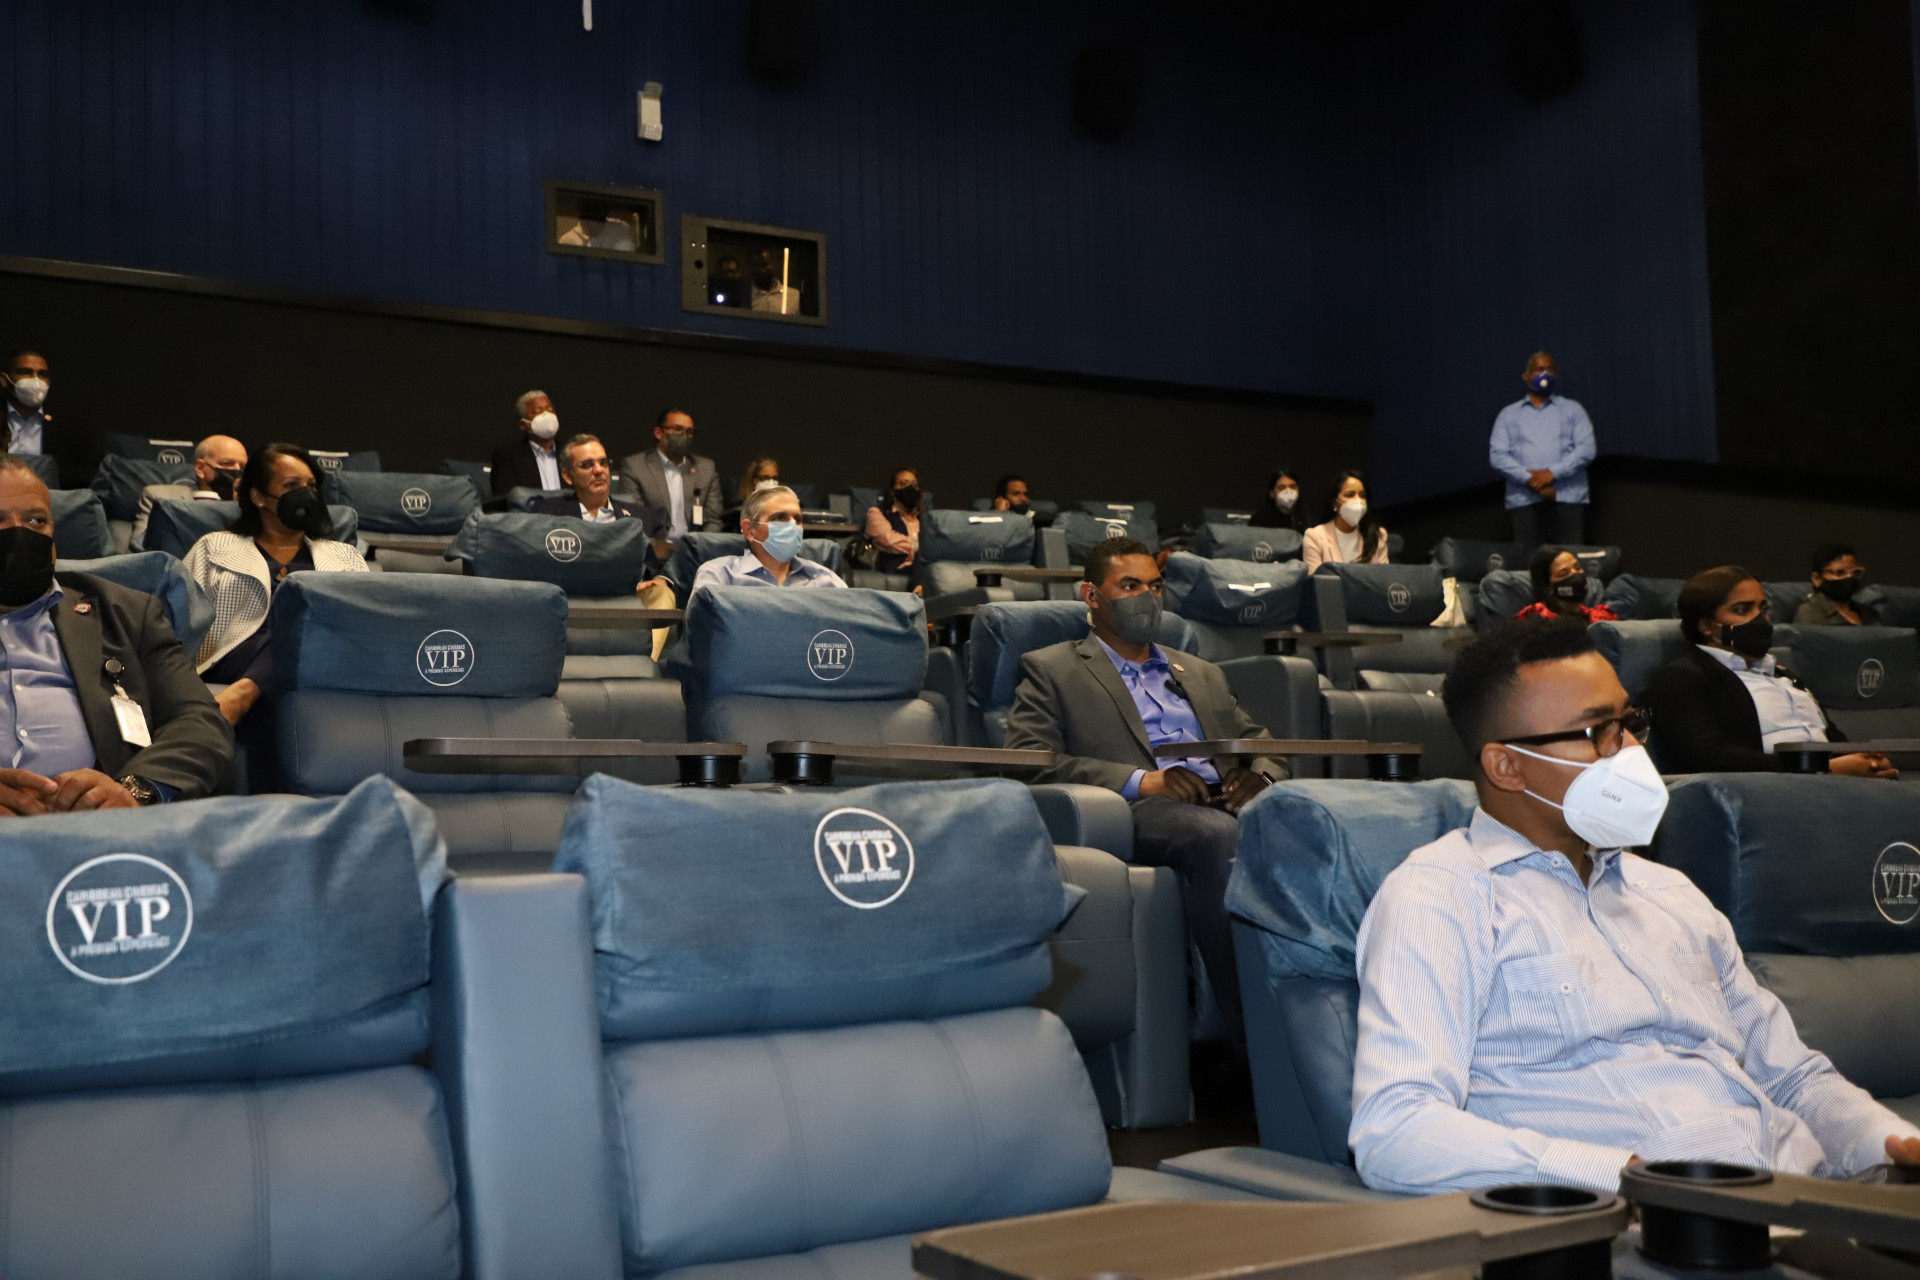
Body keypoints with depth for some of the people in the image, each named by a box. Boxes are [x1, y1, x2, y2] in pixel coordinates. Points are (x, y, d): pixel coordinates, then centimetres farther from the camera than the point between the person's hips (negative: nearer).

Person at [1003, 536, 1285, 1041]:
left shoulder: (1202, 673, 35)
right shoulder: (1050, 670, 17)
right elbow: (1029, 762, 0)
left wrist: (1260, 777, 1)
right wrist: (1139, 781, -14)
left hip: (1224, 804, 5)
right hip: (1135, 813, -5)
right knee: (1215, 835, -39)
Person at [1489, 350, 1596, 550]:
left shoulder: (1572, 410, 17)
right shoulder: (1508, 415, 17)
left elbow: (1586, 449, 4)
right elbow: (1497, 455, 4)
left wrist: (1552, 473, -10)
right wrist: (1530, 480, -11)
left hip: (1568, 498, 0)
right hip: (1524, 501, 0)